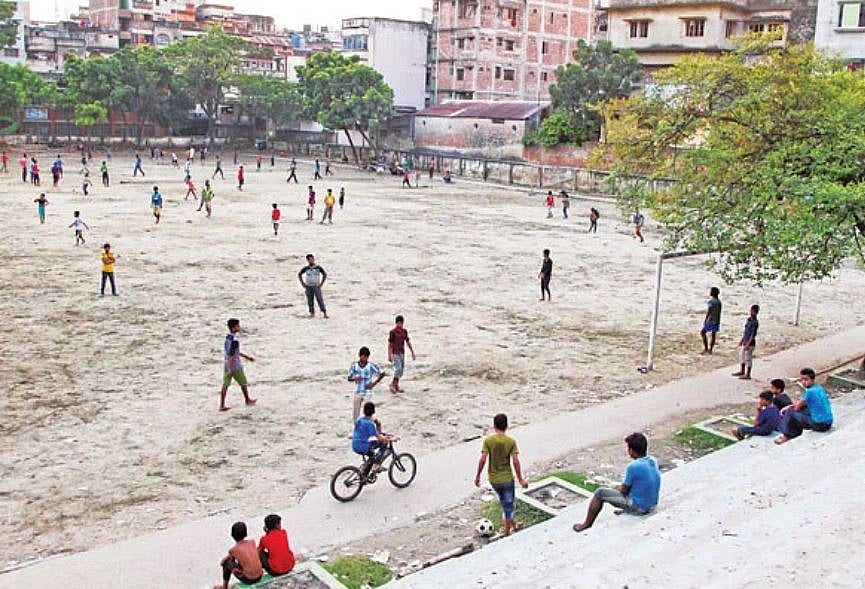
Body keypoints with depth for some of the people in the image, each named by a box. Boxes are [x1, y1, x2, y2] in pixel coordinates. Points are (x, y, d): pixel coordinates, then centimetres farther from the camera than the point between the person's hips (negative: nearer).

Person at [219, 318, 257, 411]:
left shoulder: (227, 337, 7)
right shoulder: (235, 340, -22)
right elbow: (231, 355, -25)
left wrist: (246, 357, 26)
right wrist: (230, 369, -25)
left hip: (227, 365, 8)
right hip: (235, 366, -8)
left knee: (225, 385, 6)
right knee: (243, 383, 13)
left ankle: (222, 406, 5)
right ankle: (247, 400, 30)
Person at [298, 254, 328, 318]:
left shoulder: (318, 267, -6)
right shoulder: (305, 268, -1)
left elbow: (325, 274, 5)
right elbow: (299, 275, 14)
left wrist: (321, 283, 0)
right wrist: (303, 283, 7)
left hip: (316, 286, -2)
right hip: (308, 287, 2)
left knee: (320, 299, -11)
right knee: (310, 301, 5)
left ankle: (324, 313, -13)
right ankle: (312, 313, 16)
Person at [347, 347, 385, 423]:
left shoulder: (371, 365, -11)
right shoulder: (354, 365, -4)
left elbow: (382, 374, -2)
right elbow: (349, 378, 2)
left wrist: (374, 383, -10)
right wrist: (355, 378, -19)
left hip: (368, 393, -3)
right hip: (357, 393, 3)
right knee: (355, 414, 9)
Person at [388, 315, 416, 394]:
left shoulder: (404, 331, 8)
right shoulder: (392, 332, -9)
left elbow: (408, 342, 14)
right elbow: (389, 344, -9)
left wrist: (412, 353, 13)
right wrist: (389, 356, -12)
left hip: (402, 353, 6)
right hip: (395, 353, -6)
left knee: (401, 370, 7)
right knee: (398, 369, -16)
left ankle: (396, 386, 16)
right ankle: (392, 384, -4)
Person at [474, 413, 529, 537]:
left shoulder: (488, 440, -9)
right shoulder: (511, 441, -10)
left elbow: (482, 459, -14)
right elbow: (515, 461, -15)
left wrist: (477, 476, -3)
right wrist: (520, 479, -6)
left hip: (493, 478, 2)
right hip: (507, 478, -2)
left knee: (504, 501, 26)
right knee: (508, 504, 12)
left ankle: (512, 523, 39)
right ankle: (507, 532, 20)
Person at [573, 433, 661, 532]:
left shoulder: (633, 467, -25)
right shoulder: (653, 461, -3)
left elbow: (624, 490, -13)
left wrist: (621, 487, 9)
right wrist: (624, 485, 12)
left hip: (638, 507, -7)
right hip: (652, 505, 8)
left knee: (600, 493, 4)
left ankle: (587, 524, 16)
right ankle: (626, 511, 47)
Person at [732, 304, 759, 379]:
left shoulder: (755, 322, -20)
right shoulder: (748, 319, 7)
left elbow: (753, 335, -20)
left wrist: (748, 344, -21)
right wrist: (741, 340, 21)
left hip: (750, 344, -9)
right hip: (744, 342, 9)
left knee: (748, 359, 1)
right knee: (742, 357, 19)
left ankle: (747, 375, 11)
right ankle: (741, 372, 33)